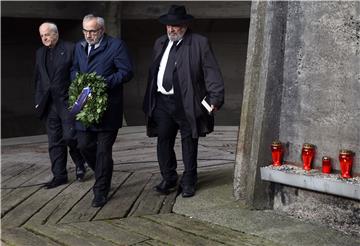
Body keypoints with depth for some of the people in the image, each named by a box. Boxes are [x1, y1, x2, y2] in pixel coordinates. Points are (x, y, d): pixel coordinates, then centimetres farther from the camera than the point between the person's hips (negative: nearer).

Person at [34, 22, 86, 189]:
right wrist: (38, 100, 11)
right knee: (55, 142, 8)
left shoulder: (70, 49, -5)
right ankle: (59, 175, 15)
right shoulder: (40, 53, 13)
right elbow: (38, 79, 17)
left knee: (70, 136, -6)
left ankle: (80, 165, 21)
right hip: (48, 104, 5)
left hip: (67, 101, -5)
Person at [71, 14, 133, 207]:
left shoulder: (116, 45, -5)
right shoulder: (79, 46, 14)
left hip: (107, 107, -6)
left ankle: (101, 191, 12)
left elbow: (126, 72, -9)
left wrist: (104, 83, -18)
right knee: (85, 145, 8)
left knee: (103, 150, 0)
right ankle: (102, 176, 34)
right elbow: (74, 69, 23)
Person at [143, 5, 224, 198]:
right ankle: (168, 179, 26)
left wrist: (216, 98, -18)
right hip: (162, 102, 5)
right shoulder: (160, 43, 14)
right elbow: (153, 72, 16)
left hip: (187, 104, -4)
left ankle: (188, 182, 20)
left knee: (189, 144, 6)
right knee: (163, 142, 9)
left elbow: (212, 73, -8)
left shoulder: (199, 43, -3)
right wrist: (149, 101, 12)